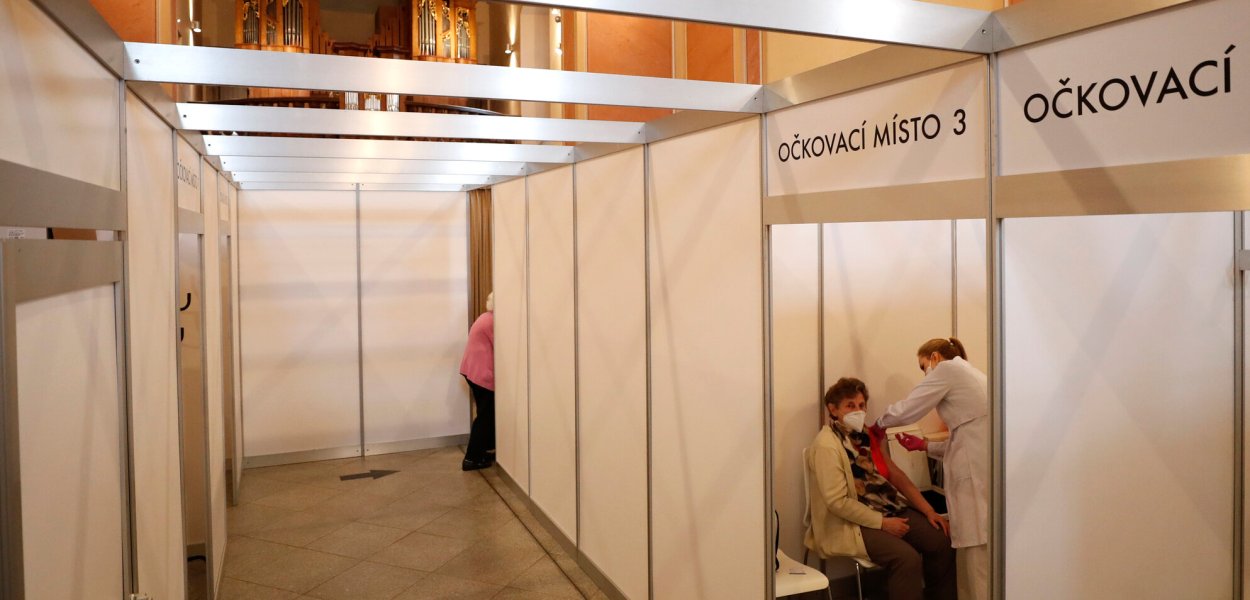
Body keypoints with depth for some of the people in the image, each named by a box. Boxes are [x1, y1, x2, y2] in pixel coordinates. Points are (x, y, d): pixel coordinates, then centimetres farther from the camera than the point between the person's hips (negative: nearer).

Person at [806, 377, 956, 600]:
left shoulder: (866, 436, 8)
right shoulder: (826, 446, -17)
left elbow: (895, 474, 11)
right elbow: (838, 502, -21)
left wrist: (928, 510, 4)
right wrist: (882, 523, -18)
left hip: (890, 509, 8)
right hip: (850, 523, -8)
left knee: (941, 541, -6)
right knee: (908, 558, -26)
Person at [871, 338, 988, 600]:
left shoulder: (947, 368, 0)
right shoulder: (967, 372, 26)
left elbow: (906, 410, -4)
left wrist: (879, 424, 14)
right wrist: (925, 445, 21)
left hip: (977, 471, -9)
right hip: (977, 467, 9)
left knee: (977, 550, -6)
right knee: (973, 550, 9)